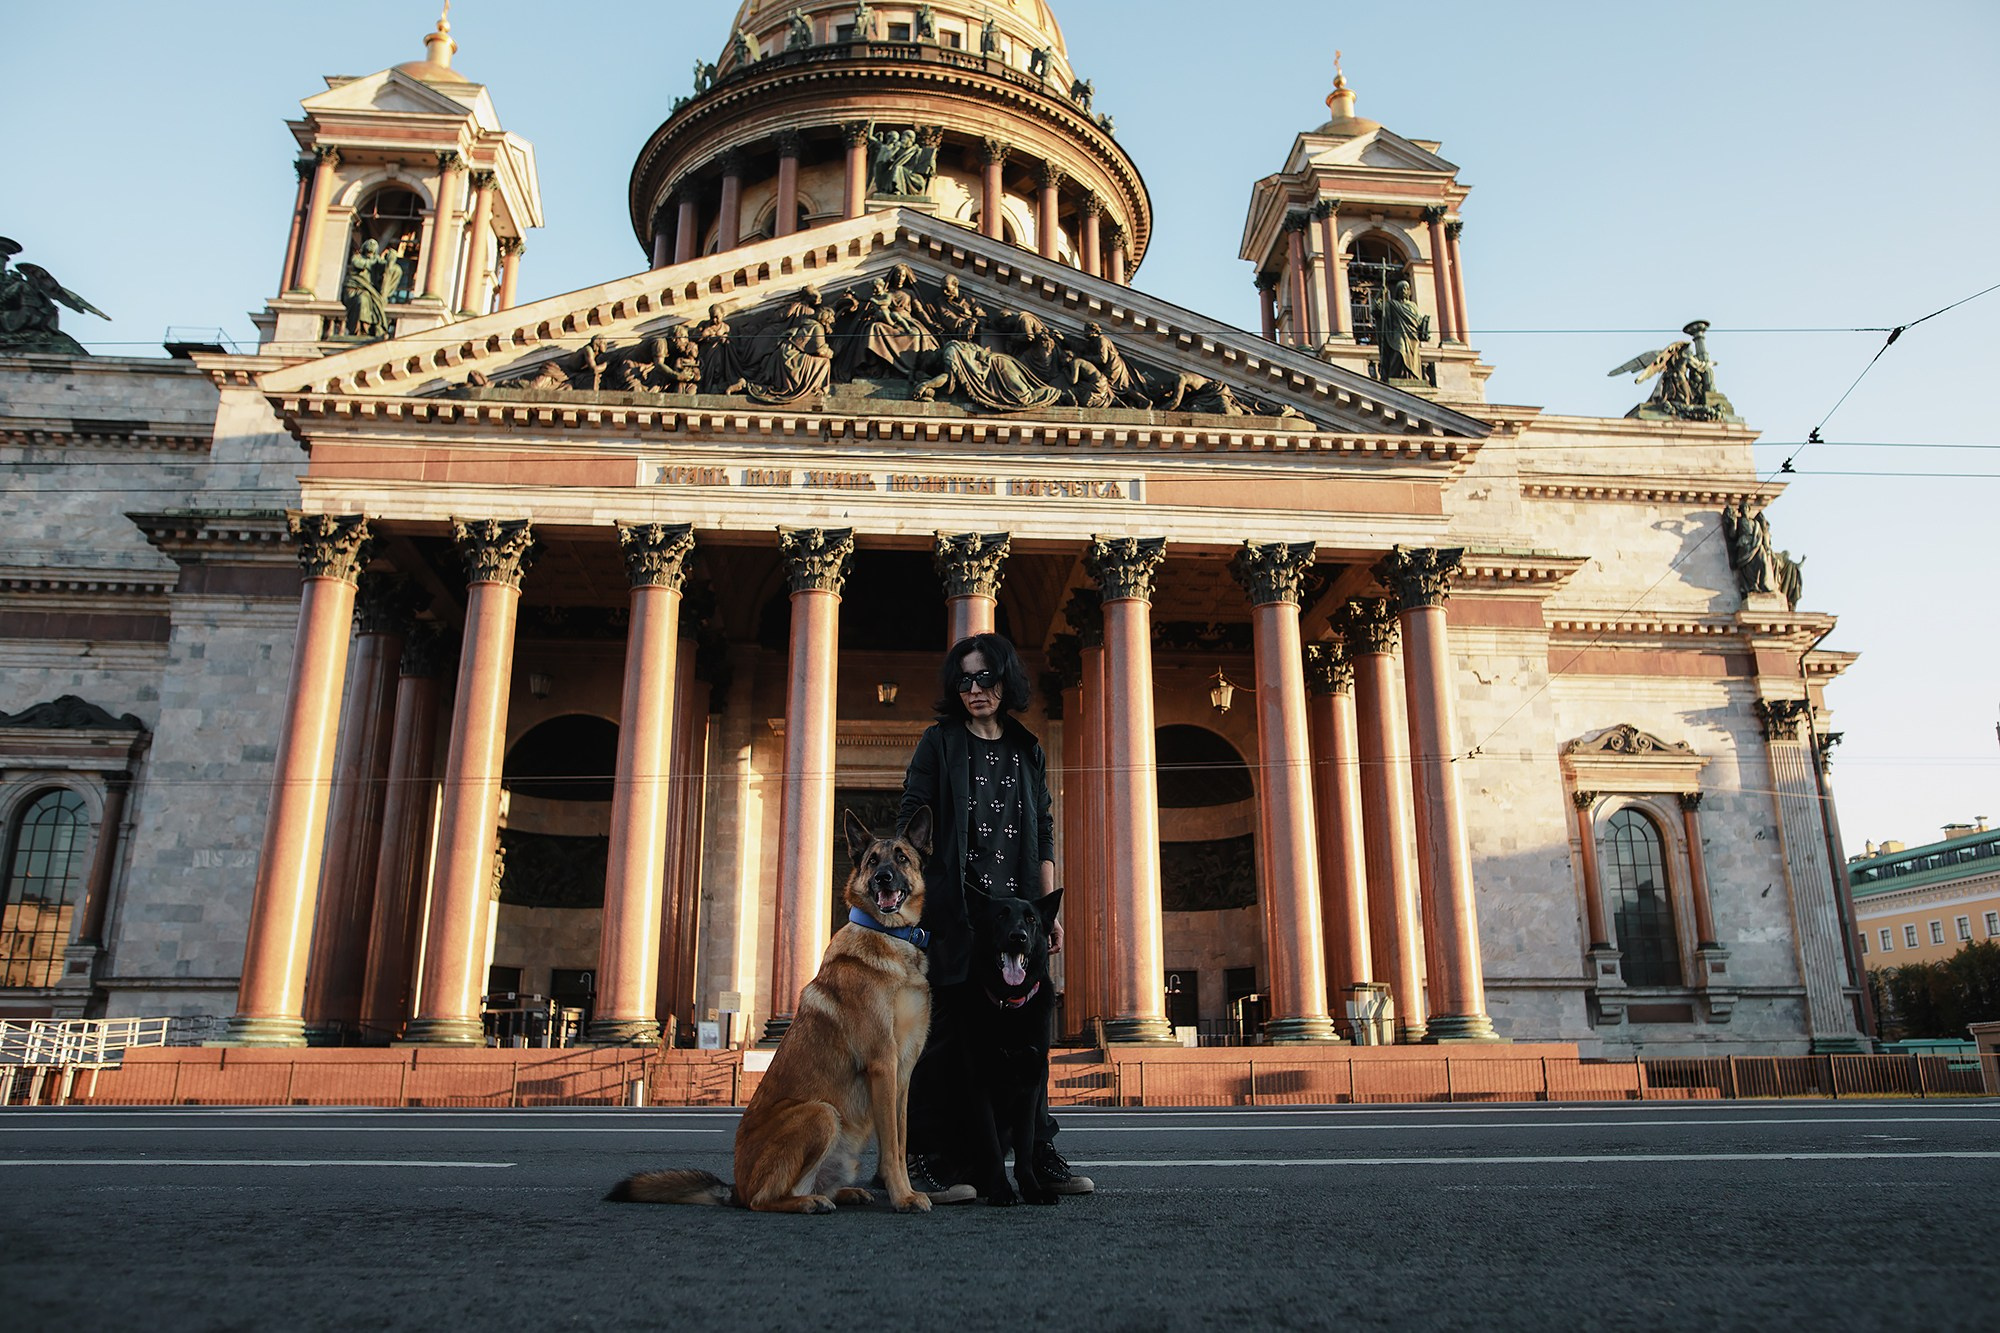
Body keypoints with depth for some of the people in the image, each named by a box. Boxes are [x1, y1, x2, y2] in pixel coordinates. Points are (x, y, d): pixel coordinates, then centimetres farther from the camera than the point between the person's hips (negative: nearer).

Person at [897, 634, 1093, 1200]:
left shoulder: (1029, 753, 17)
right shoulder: (940, 743, 6)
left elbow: (1043, 836, 17)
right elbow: (911, 820, 1)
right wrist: (912, 894, -9)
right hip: (952, 909, -4)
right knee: (947, 1026, -5)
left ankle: (1038, 1152, 12)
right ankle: (925, 1156, 1)